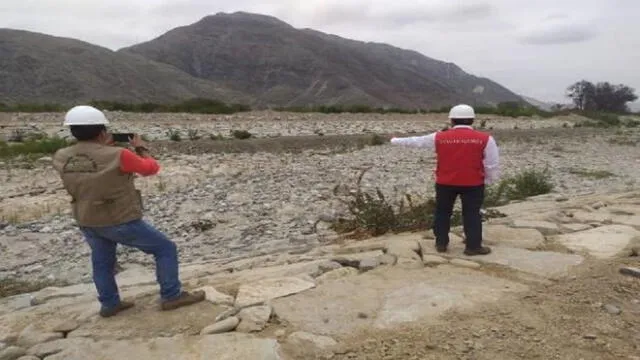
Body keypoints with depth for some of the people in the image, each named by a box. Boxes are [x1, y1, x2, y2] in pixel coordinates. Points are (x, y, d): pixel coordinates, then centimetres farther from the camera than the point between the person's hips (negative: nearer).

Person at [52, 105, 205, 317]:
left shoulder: (61, 158, -6)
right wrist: (141, 148, 8)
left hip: (87, 223, 6)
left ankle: (109, 304, 37)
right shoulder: (118, 155, -23)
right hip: (122, 222, -6)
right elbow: (151, 168, -8)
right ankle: (171, 296, 12)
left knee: (101, 262, 28)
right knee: (165, 249, 8)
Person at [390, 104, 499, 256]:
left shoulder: (439, 137, 0)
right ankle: (473, 246, 10)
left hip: (445, 183, 2)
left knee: (442, 212, 15)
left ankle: (441, 243, 21)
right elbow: (492, 164, -3)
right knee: (472, 214, 8)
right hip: (473, 184, -1)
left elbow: (416, 141, 12)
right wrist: (489, 180, 12)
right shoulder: (485, 139, -5)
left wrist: (396, 141, 26)